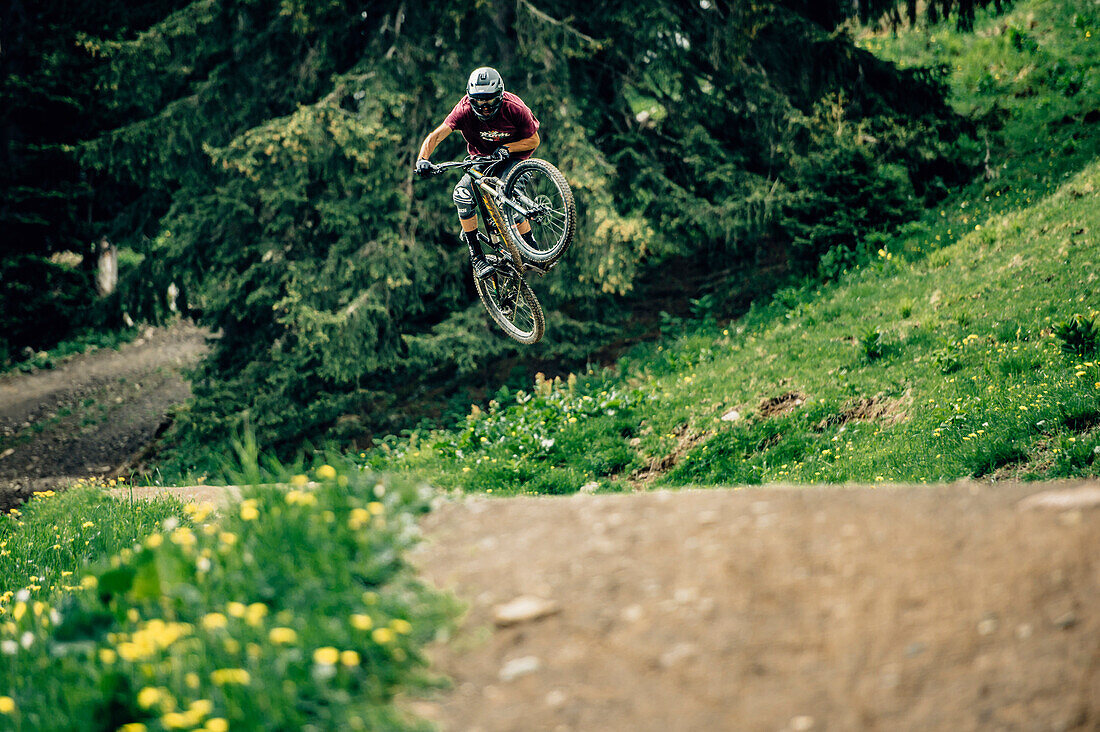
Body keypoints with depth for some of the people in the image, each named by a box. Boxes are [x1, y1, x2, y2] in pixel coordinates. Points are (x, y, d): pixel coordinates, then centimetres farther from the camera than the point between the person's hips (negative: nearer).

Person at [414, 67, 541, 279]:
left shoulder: (513, 108, -24)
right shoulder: (465, 110, -23)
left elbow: (534, 139, -13)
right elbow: (436, 135, -31)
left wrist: (506, 148, -29)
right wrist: (422, 159, -49)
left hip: (513, 156, -3)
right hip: (481, 158, 3)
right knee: (462, 194, -22)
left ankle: (532, 250, -14)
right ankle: (476, 256, -12)